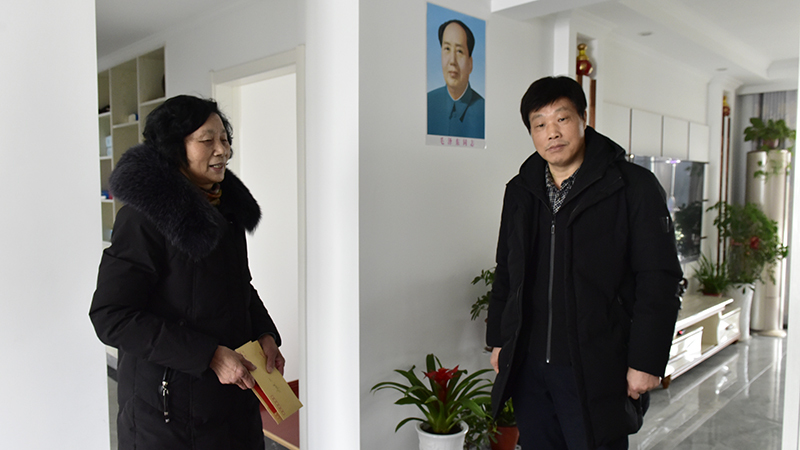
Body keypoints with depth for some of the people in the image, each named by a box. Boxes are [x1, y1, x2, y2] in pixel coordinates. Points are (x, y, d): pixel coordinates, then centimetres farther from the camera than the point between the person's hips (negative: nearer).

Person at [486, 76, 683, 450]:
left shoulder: (634, 187, -7)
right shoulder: (520, 191, 9)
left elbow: (659, 280, -9)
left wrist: (647, 361, -11)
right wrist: (498, 339, 14)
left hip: (596, 372, -5)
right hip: (528, 366, 5)